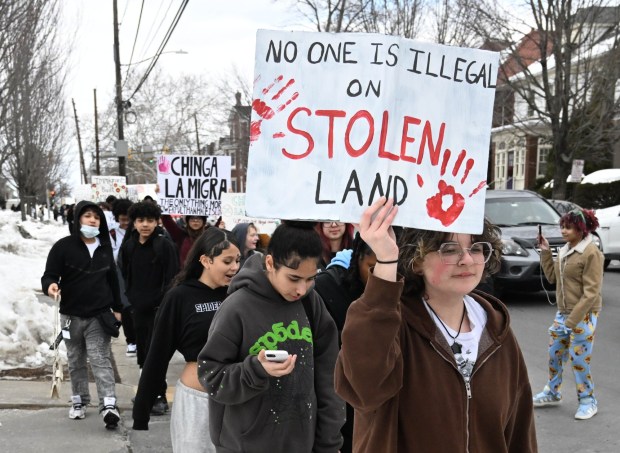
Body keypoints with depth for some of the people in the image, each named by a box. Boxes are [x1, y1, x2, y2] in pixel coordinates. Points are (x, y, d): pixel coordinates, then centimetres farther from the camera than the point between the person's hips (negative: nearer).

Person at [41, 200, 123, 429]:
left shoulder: (105, 248, 7)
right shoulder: (63, 246, -7)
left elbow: (112, 279, 15)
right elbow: (49, 275, -9)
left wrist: (117, 308, 16)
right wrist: (50, 285, -32)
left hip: (99, 315, 1)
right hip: (72, 315, -1)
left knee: (101, 360, -8)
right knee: (76, 361, 13)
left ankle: (108, 405, -17)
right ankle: (79, 401, 28)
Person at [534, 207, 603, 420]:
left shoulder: (591, 253, -18)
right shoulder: (565, 250, 6)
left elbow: (591, 293, -20)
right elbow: (552, 277, 13)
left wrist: (572, 320, -22)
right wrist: (545, 252, 4)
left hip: (584, 315, -8)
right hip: (563, 312, 8)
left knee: (579, 360, -1)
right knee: (554, 354, 15)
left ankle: (588, 401, 16)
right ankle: (552, 393, 32)